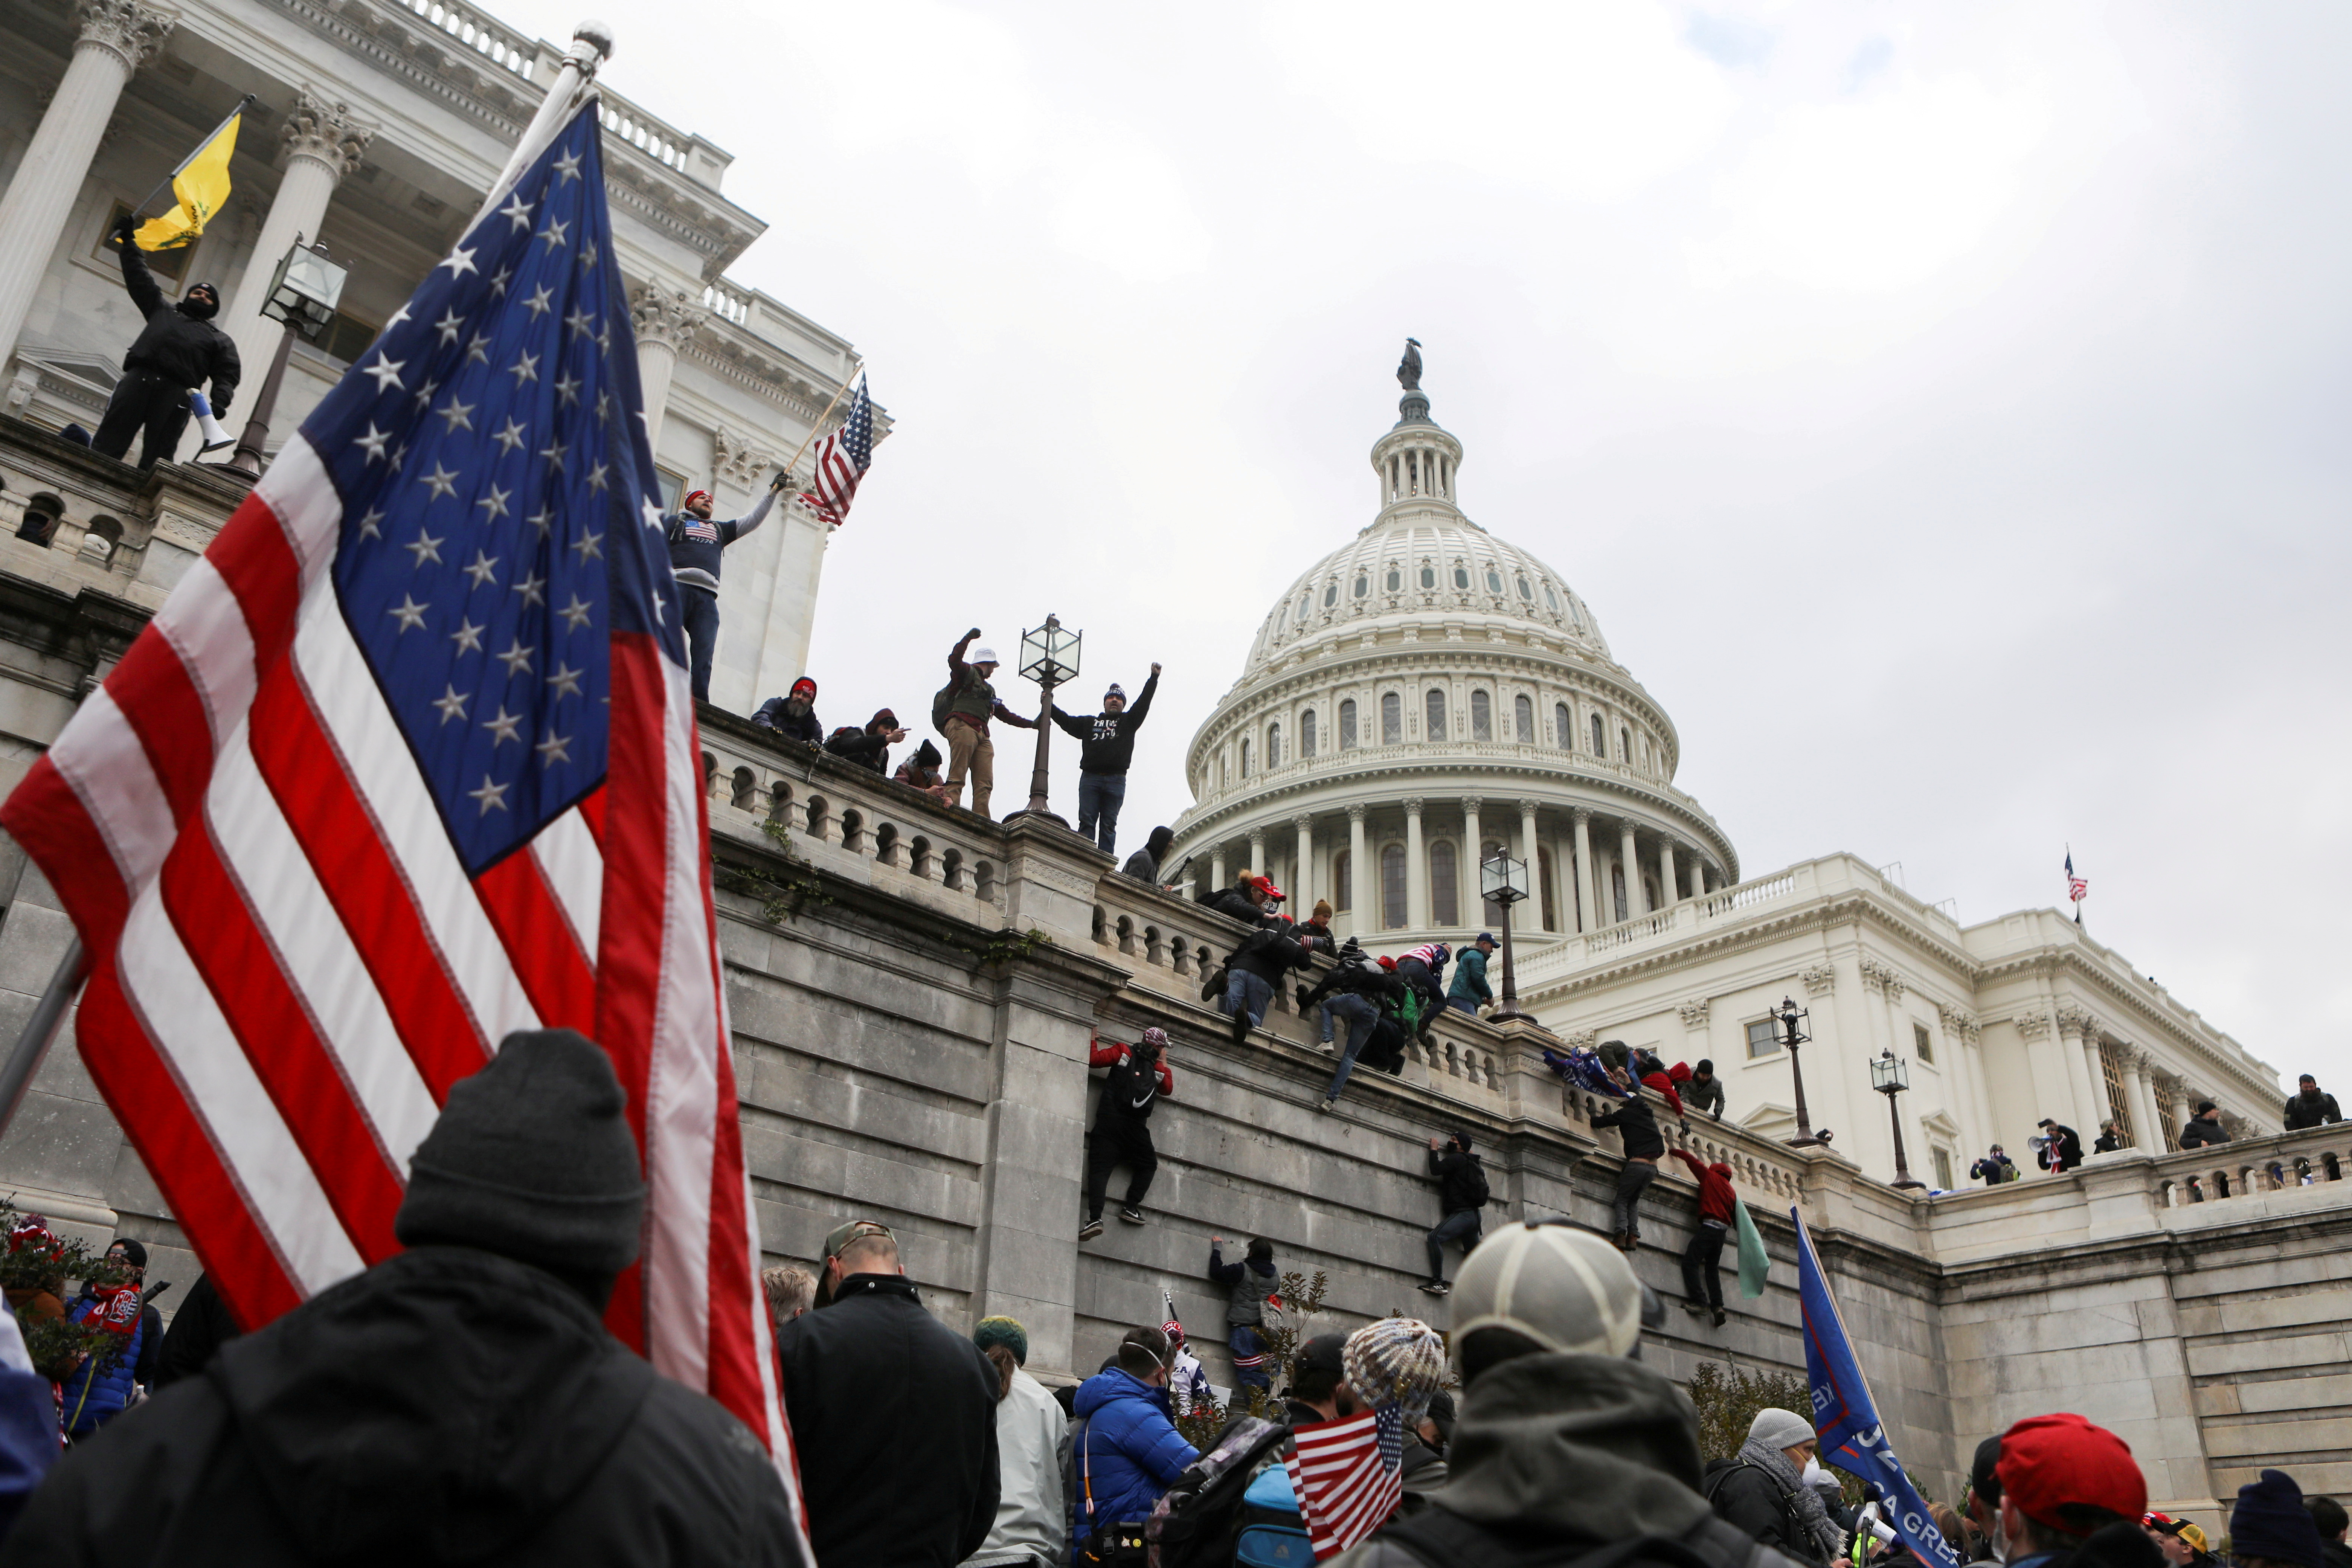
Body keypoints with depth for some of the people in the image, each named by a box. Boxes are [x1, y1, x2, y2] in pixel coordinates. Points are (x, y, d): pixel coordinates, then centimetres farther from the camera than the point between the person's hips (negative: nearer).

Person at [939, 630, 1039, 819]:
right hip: (962, 727, -8)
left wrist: (1031, 724, 36)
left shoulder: (989, 690, 38)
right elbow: (954, 660, -7)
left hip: (982, 735, 8)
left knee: (985, 783, -9)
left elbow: (1004, 714, 38)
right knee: (957, 777, -20)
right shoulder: (967, 673, 14)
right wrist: (968, 638, -11)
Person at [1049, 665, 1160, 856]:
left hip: (1116, 781, -1)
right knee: (1087, 822, -8)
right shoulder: (1089, 722, 24)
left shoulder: (1128, 722, 19)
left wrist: (1154, 678, 0)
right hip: (1090, 778, 1)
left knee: (1109, 826, -3)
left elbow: (1143, 703, 9)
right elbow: (1067, 721, 22)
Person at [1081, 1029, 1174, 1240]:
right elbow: (1168, 1089, 30)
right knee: (1148, 1164, 22)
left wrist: (1093, 1041, 16)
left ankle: (1095, 1218, -24)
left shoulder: (1124, 1051, 8)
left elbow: (1094, 1060, -2)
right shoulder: (1157, 1068, 12)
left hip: (1109, 1122, -1)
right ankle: (1131, 1207, 8)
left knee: (1100, 1168, -8)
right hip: (1136, 1128, 1)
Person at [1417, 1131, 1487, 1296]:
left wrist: (1434, 1150, 4)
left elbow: (1436, 1169, -14)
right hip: (1474, 1215, 10)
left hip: (1462, 1213, -10)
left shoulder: (1456, 1159, -4)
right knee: (1473, 1255, 15)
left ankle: (1439, 1282, -30)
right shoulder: (1472, 1163, 22)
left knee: (1435, 1238, -22)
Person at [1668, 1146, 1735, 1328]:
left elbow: (1690, 1159, 12)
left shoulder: (1711, 1176, 9)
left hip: (1709, 1226, -7)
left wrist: (1673, 1151, 25)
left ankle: (1700, 1302, -21)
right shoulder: (1731, 1191, 22)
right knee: (1712, 1268, 11)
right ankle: (1717, 1306, -4)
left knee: (1690, 1261, -9)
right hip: (1723, 1229, 7)